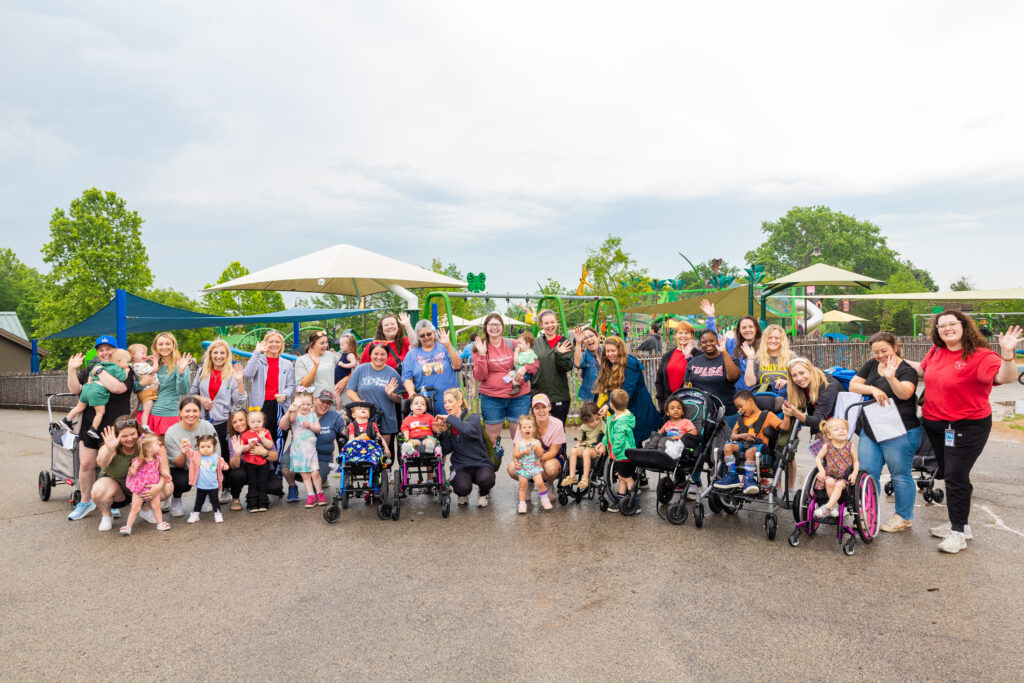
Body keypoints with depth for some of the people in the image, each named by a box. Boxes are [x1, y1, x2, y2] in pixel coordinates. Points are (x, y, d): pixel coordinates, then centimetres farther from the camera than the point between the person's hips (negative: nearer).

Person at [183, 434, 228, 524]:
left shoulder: (216, 457, -3)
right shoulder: (196, 455, -5)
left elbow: (221, 464, 9)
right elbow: (189, 450, -12)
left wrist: (225, 466, -12)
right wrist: (186, 443, -29)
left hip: (213, 486, 0)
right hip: (200, 486, 0)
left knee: (214, 501, 10)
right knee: (199, 501, 15)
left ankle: (217, 513, 24)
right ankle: (195, 514, 30)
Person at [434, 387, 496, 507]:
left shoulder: (474, 417, -3)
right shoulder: (447, 424, 9)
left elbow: (469, 430, -28)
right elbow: (447, 449, 1)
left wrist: (450, 418, -21)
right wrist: (441, 433, -13)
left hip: (481, 463, -2)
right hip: (460, 466, 2)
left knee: (485, 480, -34)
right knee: (463, 488, -30)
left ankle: (483, 494, 4)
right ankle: (463, 494, 10)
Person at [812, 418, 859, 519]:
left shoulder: (850, 446, 1)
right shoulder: (827, 446, -1)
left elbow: (856, 461, 9)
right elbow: (818, 458, 7)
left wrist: (854, 473, -7)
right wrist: (821, 470, -8)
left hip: (845, 477, 0)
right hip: (829, 474, 0)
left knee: (839, 485, -30)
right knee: (830, 482, -31)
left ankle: (827, 507, -30)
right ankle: (834, 505, -14)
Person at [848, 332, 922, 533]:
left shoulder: (906, 370, -9)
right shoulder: (871, 365, 9)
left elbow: (905, 393, -26)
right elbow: (853, 385, 5)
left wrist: (891, 378, -45)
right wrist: (873, 389, -13)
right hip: (870, 429, 6)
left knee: (901, 475, 3)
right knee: (867, 473, 7)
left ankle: (904, 517, 18)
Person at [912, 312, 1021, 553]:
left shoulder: (980, 356, -17)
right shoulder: (936, 351, 2)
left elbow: (1005, 377, -33)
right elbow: (923, 370, 22)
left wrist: (1007, 354, -49)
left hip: (967, 427, -7)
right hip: (934, 423, 7)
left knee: (956, 477, -5)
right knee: (948, 474, 17)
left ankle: (959, 532, 9)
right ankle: (961, 522, 34)